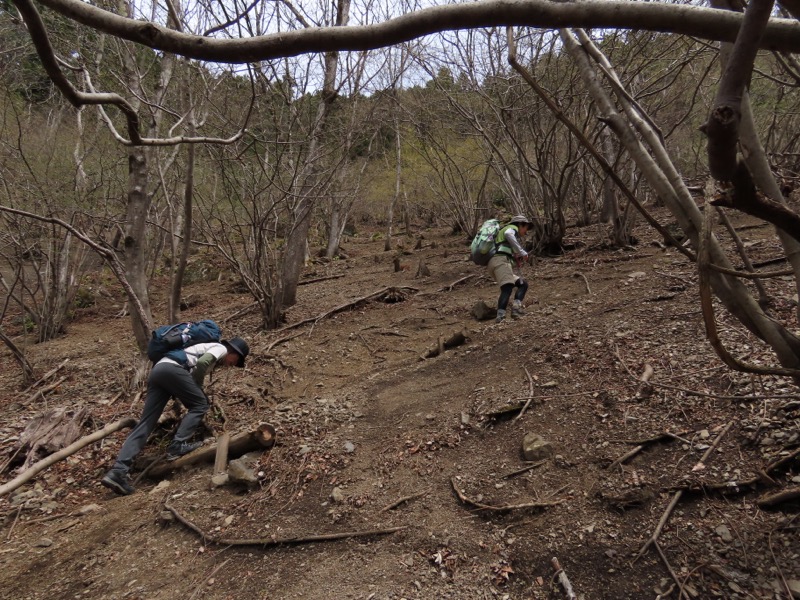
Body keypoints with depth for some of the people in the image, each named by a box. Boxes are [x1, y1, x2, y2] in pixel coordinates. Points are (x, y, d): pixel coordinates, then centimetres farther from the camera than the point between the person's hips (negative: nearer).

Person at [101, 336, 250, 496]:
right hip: (172, 368, -9)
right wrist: (197, 387, 5)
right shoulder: (220, 348, 10)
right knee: (200, 405, 5)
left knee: (145, 423, 1)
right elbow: (202, 363, -9)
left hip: (157, 370, 9)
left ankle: (118, 471, -6)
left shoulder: (208, 348, 36)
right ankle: (177, 445, -7)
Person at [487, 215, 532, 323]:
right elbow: (508, 234, -16)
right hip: (500, 261, -9)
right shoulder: (512, 228, 11)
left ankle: (516, 308, -11)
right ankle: (500, 316, -41)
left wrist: (515, 258, 17)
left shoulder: (502, 232, 38)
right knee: (507, 288, -25)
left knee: (523, 284, 12)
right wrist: (522, 252, -16)